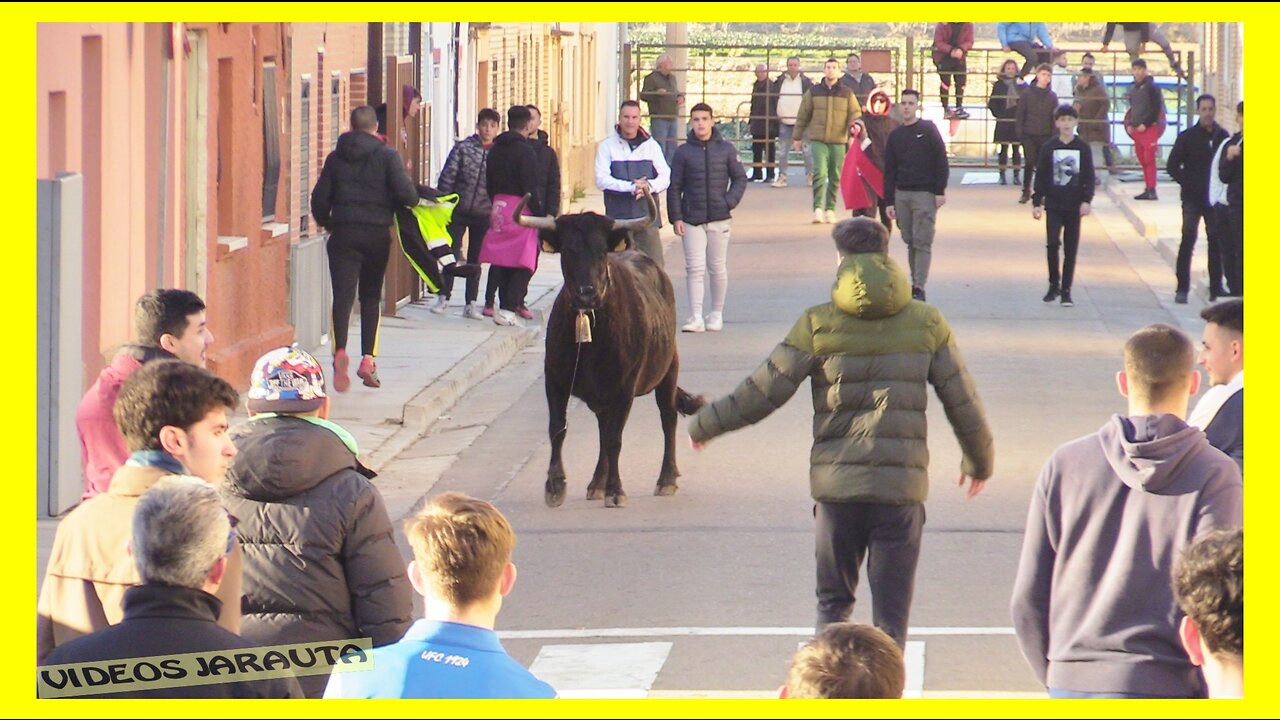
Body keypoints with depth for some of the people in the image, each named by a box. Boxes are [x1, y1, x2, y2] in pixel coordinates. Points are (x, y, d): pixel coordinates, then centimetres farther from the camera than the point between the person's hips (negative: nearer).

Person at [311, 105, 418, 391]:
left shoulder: (336, 157, 5)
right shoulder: (387, 156, -3)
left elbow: (319, 198, 5)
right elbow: (405, 193, -12)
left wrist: (327, 223, 22)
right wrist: (415, 197, 11)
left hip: (344, 233, 0)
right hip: (377, 234, 0)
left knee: (342, 295, -7)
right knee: (371, 296, 13)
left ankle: (340, 351, -29)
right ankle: (368, 358, 8)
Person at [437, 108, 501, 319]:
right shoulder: (463, 148, -3)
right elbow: (447, 177, -4)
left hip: (484, 213, 1)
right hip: (458, 212, -1)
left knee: (475, 260, 8)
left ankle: (471, 304, 13)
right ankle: (443, 298, 14)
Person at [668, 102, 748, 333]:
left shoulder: (726, 149, 3)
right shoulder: (683, 152, 2)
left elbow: (740, 179, 9)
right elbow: (674, 187, 4)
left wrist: (729, 201, -8)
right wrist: (676, 217, -3)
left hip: (719, 219, 1)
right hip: (692, 220, -1)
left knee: (718, 269, 8)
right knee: (694, 269, -6)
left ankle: (717, 315, 20)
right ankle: (696, 318, -4)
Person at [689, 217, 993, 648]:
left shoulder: (819, 325, -2)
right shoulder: (927, 323, 3)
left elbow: (763, 392, -1)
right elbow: (964, 405, 7)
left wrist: (703, 425, 14)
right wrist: (980, 462, 24)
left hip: (836, 486, 0)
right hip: (902, 486, 0)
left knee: (833, 603, 14)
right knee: (891, 614, 5)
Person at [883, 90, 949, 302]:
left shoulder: (928, 130, -1)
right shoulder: (895, 135, 11)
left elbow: (941, 161, -3)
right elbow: (889, 171, 12)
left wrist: (940, 191, -8)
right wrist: (890, 201, 7)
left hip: (925, 194, -4)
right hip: (901, 194, 4)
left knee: (922, 242, -8)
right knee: (910, 242, 7)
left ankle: (919, 287, -11)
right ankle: (914, 282, 14)